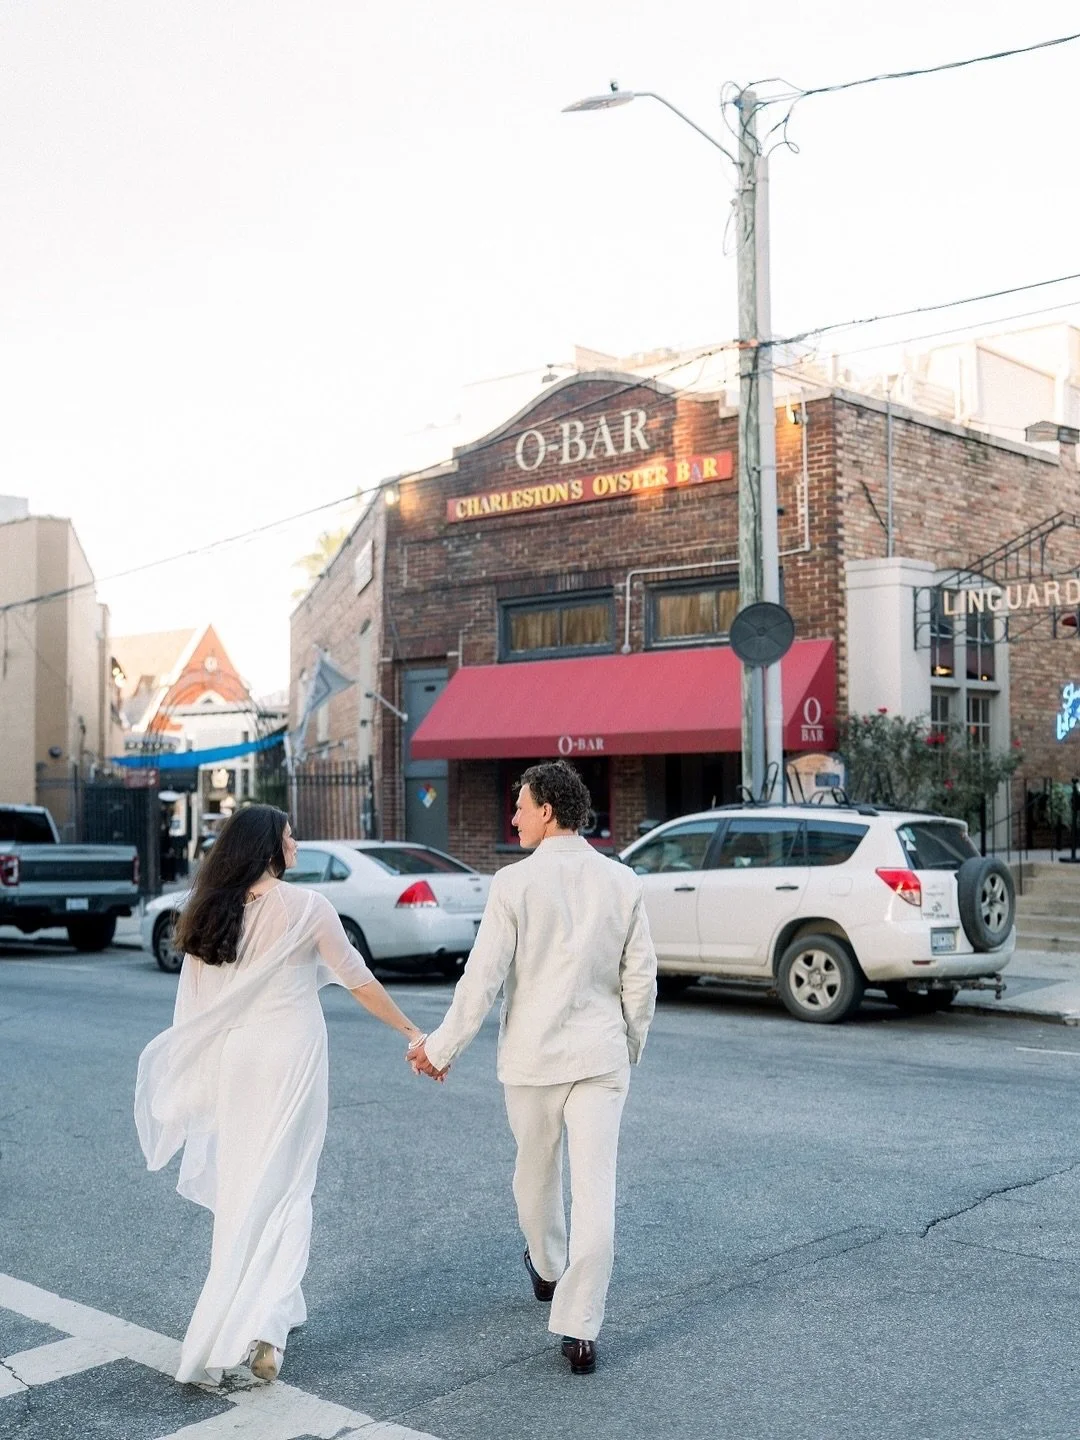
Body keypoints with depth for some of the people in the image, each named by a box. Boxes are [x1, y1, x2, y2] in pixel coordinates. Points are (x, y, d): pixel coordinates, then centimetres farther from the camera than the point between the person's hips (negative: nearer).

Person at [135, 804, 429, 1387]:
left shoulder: (210, 913, 4)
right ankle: (261, 1329, -6)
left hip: (232, 1058, 5)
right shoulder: (305, 907, -9)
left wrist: (200, 1083, 16)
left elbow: (194, 1008, 7)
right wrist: (411, 1032, 8)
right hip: (290, 1056, -5)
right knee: (281, 1190, 0)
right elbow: (358, 980, -4)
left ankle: (272, 1310, 27)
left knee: (240, 1184, 15)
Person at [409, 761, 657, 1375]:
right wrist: (630, 1048, 17)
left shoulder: (515, 883, -11)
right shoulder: (623, 882, 0)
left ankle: (548, 1270, 45)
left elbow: (483, 978, -11)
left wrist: (441, 1049, -1)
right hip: (602, 1055, 1)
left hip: (533, 1054, -1)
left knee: (537, 1173, 22)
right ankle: (581, 1329, -2)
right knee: (596, 1189, 0)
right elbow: (641, 978, 3)